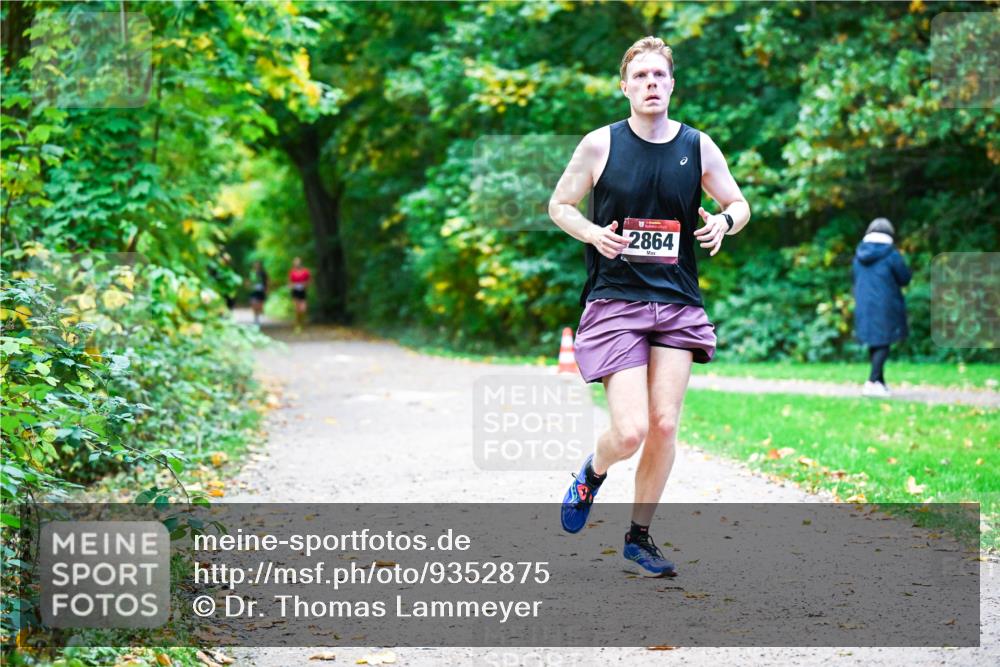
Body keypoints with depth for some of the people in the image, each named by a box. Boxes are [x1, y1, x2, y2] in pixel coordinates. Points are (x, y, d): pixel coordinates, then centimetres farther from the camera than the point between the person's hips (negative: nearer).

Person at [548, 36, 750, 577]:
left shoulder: (698, 146, 4)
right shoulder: (600, 145, -3)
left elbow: (738, 203, 16)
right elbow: (558, 205, 7)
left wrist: (724, 222, -7)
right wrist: (592, 232, -13)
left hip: (678, 304, 3)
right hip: (615, 301, -3)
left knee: (664, 426, -2)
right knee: (630, 431, -13)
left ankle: (639, 537, 17)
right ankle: (593, 472, 24)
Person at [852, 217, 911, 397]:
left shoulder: (859, 255, 5)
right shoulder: (891, 254, -12)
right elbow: (904, 278, -3)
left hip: (863, 306, 6)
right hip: (885, 306, -6)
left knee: (874, 344, 14)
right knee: (883, 344, -2)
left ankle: (880, 382, 22)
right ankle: (872, 382, -13)